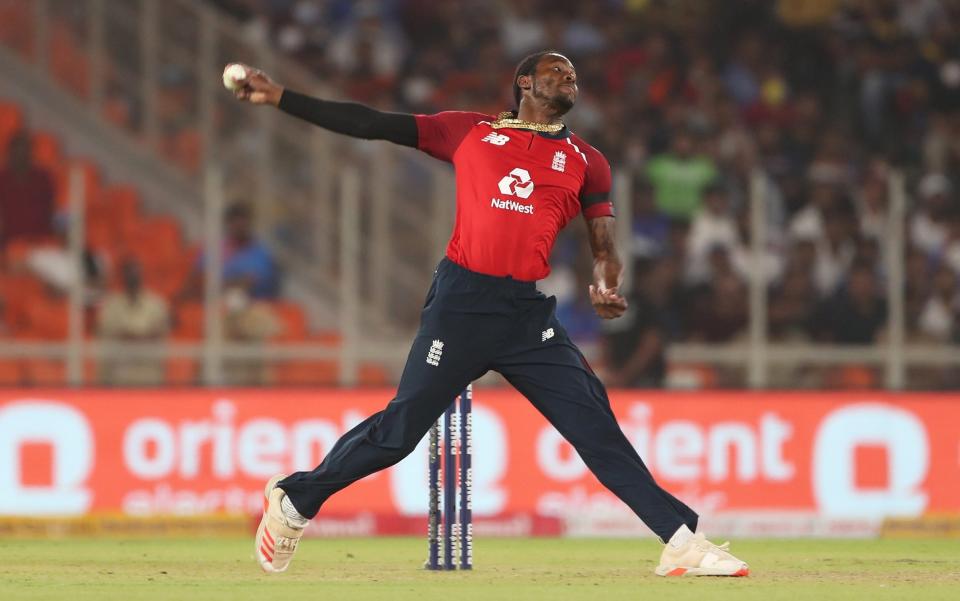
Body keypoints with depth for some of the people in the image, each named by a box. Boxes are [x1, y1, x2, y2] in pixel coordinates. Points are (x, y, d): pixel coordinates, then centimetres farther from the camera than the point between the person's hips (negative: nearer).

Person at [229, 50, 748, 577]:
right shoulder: (469, 132, 11)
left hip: (530, 316, 2)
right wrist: (279, 97, 7)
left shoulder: (585, 162, 15)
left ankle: (681, 541, -7)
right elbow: (370, 125, 11)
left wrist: (606, 286, -16)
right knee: (401, 427, -4)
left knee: (596, 426, -7)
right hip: (461, 302, -2)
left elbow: (603, 242, 8)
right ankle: (293, 501, 14)